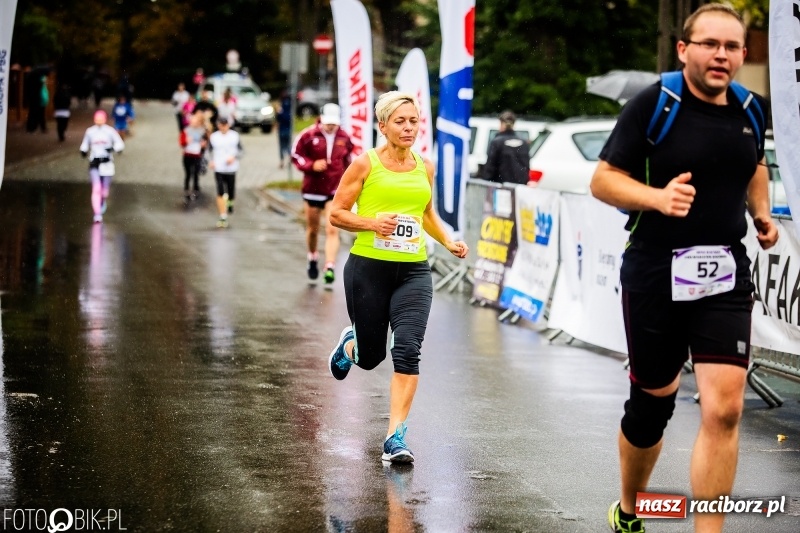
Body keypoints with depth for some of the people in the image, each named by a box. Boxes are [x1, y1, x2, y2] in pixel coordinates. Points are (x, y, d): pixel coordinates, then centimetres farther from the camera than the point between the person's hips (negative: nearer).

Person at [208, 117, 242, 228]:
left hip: (231, 168, 0)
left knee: (231, 191, 5)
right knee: (220, 193, -9)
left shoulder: (235, 136, 1)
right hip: (218, 169, 0)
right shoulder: (213, 137, 3)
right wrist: (211, 161, 0)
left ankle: (230, 202, 42)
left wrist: (234, 157, -13)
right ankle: (223, 217, -6)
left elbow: (240, 151, 6)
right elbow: (210, 150, 16)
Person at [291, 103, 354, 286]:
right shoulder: (308, 135, -8)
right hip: (313, 189, 0)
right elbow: (296, 155, -2)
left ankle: (330, 269, -17)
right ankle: (312, 259, 40)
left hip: (336, 191, 0)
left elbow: (349, 159, 15)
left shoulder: (344, 138, 1)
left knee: (333, 230, -13)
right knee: (312, 229, 14)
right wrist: (312, 165, -17)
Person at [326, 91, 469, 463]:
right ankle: (350, 343, 48)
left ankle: (395, 436, -11)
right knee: (371, 356, 9)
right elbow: (336, 213, -2)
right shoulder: (365, 164, -4)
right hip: (368, 269, -2)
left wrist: (448, 242, 10)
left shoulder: (425, 167, 9)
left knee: (407, 351, -15)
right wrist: (373, 223, -18)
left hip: (413, 272, 3)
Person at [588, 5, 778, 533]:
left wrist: (762, 212, 11)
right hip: (656, 275, -3)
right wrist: (657, 197, -26)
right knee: (652, 402, 11)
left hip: (725, 276, 3)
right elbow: (603, 180, -9)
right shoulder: (652, 106, -9)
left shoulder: (748, 110, 6)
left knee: (724, 409, -11)